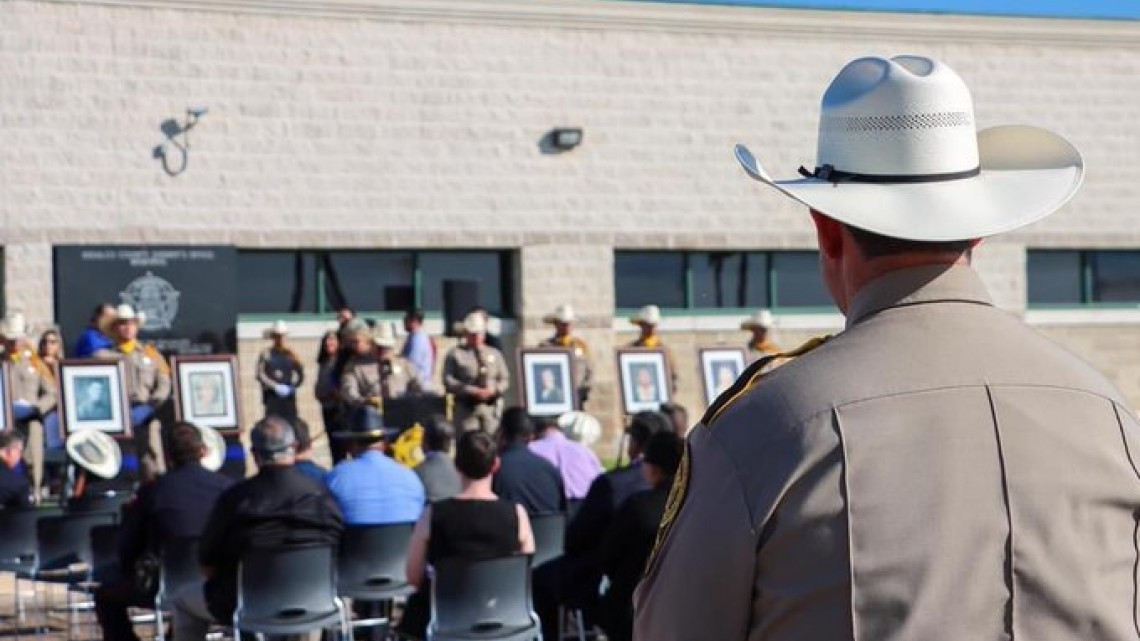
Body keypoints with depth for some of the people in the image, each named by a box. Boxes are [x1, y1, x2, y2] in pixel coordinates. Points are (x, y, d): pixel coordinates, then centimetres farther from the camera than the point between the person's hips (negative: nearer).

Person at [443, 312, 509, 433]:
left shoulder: (495, 354, 16)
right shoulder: (455, 354, 4)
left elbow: (505, 380, 14)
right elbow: (448, 382, -4)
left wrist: (492, 391, -7)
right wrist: (472, 391, -14)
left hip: (490, 408, 3)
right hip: (466, 408, -3)